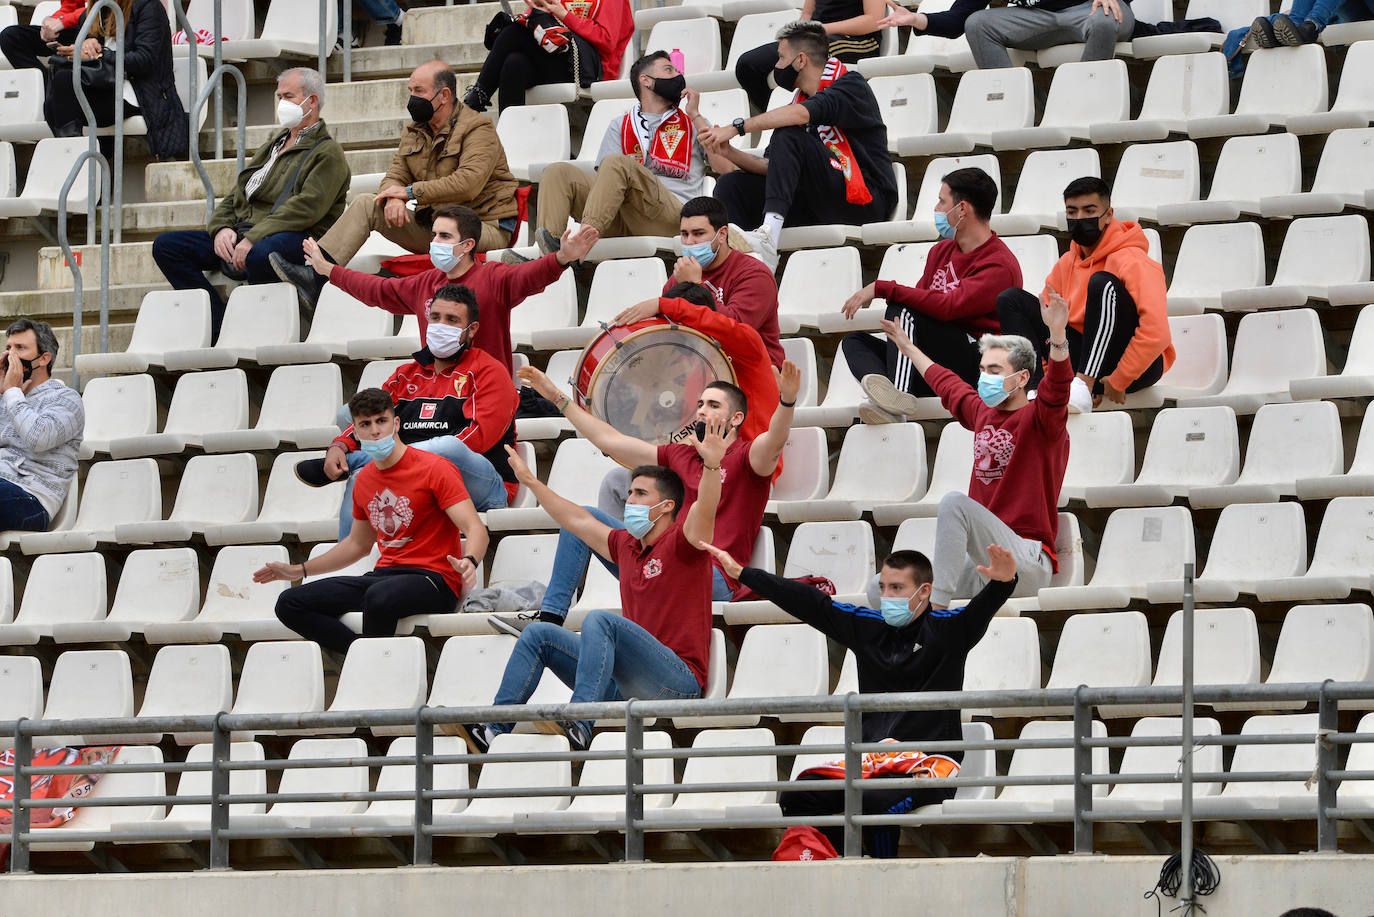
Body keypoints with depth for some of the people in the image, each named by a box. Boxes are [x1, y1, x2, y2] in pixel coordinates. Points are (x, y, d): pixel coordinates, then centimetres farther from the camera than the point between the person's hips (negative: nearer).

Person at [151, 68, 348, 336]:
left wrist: (253, 240, -23)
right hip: (240, 237, 9)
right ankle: (221, 330, -17)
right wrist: (222, 229, 2)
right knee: (166, 246, -6)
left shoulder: (328, 153, 2)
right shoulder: (270, 148, 29)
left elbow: (307, 207, -14)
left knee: (261, 253, -44)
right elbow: (234, 197, 26)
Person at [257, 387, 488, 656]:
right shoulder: (364, 480, 15)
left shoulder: (434, 469, -7)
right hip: (384, 574, 7)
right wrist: (298, 571, 28)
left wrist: (469, 561, -39)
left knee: (379, 597, -42)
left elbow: (475, 529, -15)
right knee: (289, 604, -7)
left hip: (433, 580, -7)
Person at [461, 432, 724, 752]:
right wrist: (531, 482, 40)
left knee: (599, 620, -31)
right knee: (538, 634, 6)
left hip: (678, 681, -8)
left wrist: (712, 466, -40)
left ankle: (579, 728, -46)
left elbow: (704, 509, -23)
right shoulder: (626, 545, 21)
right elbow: (577, 520, 33)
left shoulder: (679, 543, -2)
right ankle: (492, 729, -7)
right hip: (625, 686, 8)